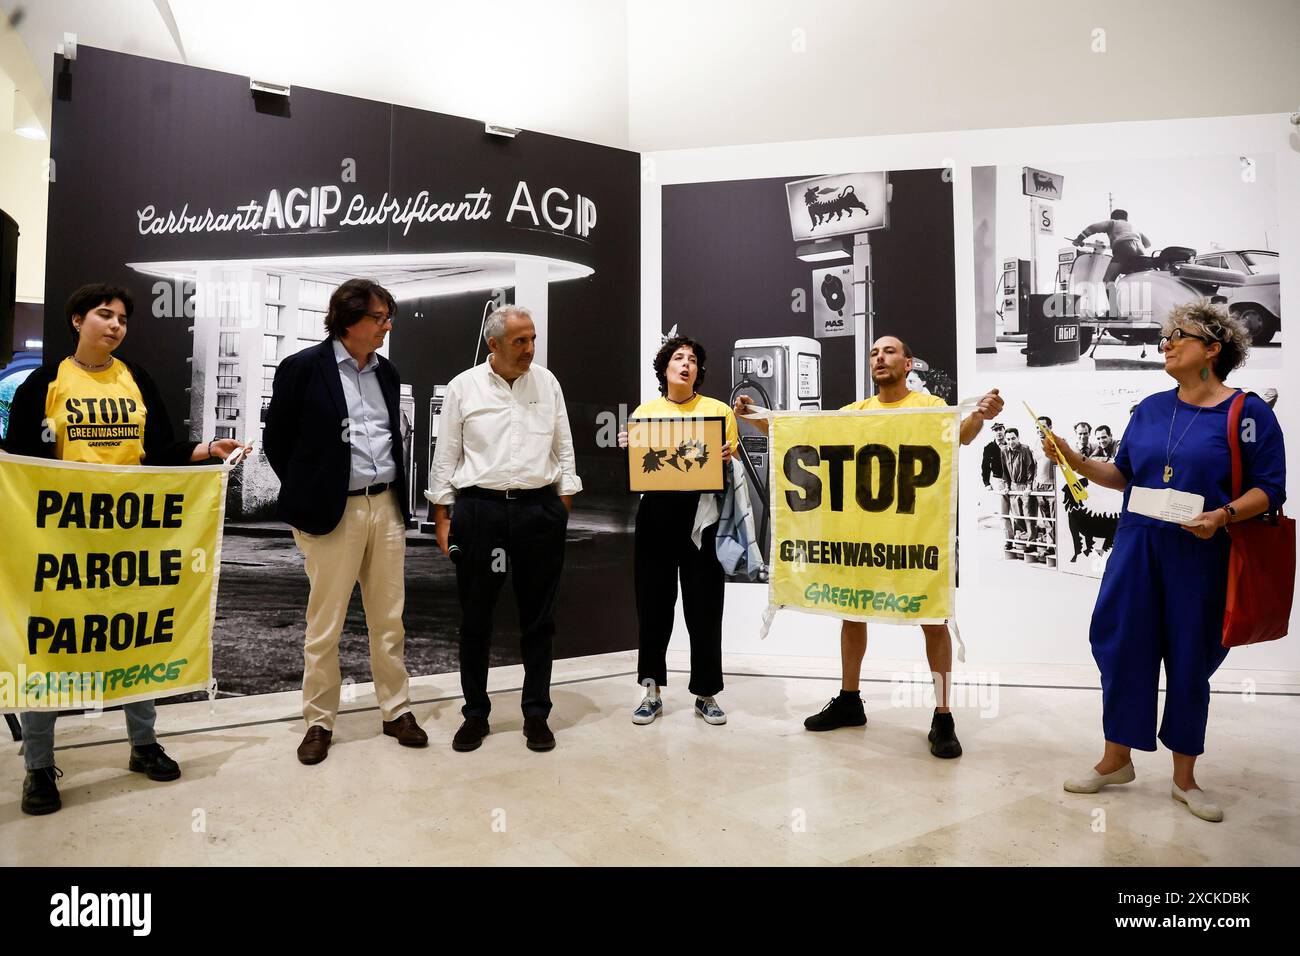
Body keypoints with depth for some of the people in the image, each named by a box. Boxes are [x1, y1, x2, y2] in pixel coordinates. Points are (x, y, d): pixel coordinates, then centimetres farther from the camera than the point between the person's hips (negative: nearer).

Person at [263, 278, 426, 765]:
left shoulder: (386, 372, 11)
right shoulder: (303, 367, -5)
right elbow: (277, 440, 0)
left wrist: (399, 498, 11)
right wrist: (307, 497, 3)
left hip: (387, 506, 5)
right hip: (334, 512, -5)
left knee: (390, 620, 11)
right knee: (324, 625, 6)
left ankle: (397, 711, 24)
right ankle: (319, 722, 21)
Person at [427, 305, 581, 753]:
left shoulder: (547, 383, 7)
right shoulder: (464, 387, 2)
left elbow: (564, 448, 10)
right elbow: (445, 456, 4)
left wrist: (563, 507, 6)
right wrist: (442, 518, 1)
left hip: (539, 509, 1)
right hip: (478, 509, -1)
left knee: (538, 618, 8)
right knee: (475, 619, 8)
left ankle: (536, 714, 22)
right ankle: (475, 713, 24)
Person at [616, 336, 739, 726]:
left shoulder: (719, 410, 6)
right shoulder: (645, 412, 9)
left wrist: (727, 457, -14)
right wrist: (628, 448, -6)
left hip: (702, 513, -1)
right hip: (656, 512, 1)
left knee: (704, 605, 4)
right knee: (653, 603, 6)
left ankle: (706, 693, 19)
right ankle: (652, 691, 21)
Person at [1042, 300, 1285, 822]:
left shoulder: (1248, 413, -5)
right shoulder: (1150, 409, 8)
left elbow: (1269, 488, -5)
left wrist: (1224, 515, -22)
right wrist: (1075, 459, -1)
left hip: (1201, 555, -3)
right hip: (1138, 547, 4)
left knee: (1190, 662, 7)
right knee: (1122, 648, 6)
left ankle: (1185, 778, 25)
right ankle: (1116, 759, 23)